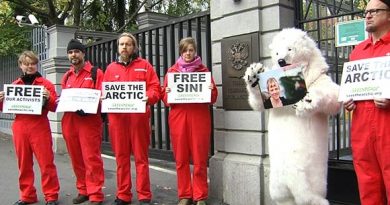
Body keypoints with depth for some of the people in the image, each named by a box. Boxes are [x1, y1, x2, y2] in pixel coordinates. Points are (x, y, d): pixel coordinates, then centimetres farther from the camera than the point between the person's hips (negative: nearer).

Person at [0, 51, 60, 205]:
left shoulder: (45, 84, 2)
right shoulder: (14, 85, 13)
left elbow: (54, 107, 0)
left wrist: (48, 98, -20)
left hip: (40, 128, -4)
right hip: (19, 128, 4)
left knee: (46, 163, -2)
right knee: (24, 164, 10)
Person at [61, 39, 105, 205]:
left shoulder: (96, 73, 1)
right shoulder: (66, 76, 18)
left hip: (89, 121, -5)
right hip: (69, 122, 6)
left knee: (91, 158, -4)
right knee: (76, 159, 11)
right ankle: (83, 190, 24)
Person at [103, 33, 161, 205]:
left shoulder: (144, 65, 8)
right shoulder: (111, 68, 16)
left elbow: (155, 88, 1)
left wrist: (148, 97, -18)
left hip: (139, 116, -2)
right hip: (116, 117, 3)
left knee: (141, 157, 1)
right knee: (121, 157, 7)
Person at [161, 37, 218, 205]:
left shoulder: (203, 70, 9)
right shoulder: (172, 71, 11)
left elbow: (213, 98, 8)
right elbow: (165, 98, 10)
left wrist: (211, 90, -13)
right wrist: (167, 93, -11)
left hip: (199, 117, -1)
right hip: (178, 117, 1)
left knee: (200, 159, -1)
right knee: (181, 159, 4)